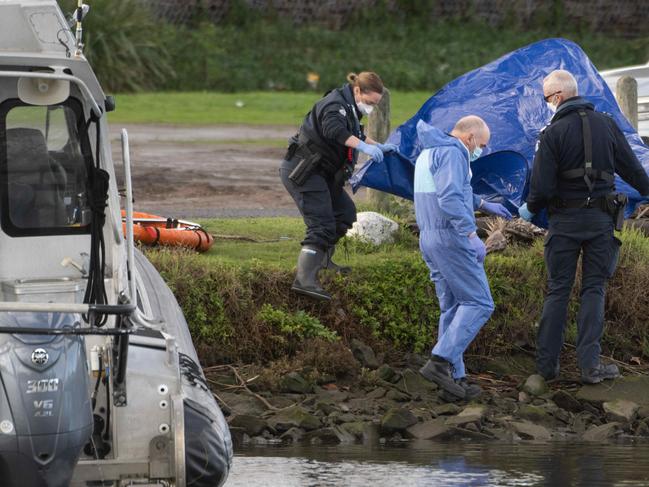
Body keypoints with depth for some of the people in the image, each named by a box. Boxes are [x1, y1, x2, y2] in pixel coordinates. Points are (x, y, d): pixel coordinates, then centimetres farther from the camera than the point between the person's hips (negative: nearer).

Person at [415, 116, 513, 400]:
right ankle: (440, 361, -19)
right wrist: (471, 234, -27)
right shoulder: (451, 152, -13)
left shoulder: (429, 153, 20)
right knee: (478, 304, -7)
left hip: (429, 238, 10)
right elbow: (449, 198, -26)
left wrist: (483, 205, 39)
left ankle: (454, 378, 8)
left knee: (452, 308, 12)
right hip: (451, 237, -10)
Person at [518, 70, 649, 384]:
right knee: (594, 289, 5)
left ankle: (547, 363, 7)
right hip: (601, 218, 2)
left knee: (558, 291, 6)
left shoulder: (553, 133, -10)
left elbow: (542, 187, -11)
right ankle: (590, 364, -2)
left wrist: (530, 209, 9)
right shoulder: (606, 125, 2)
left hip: (565, 220, -2)